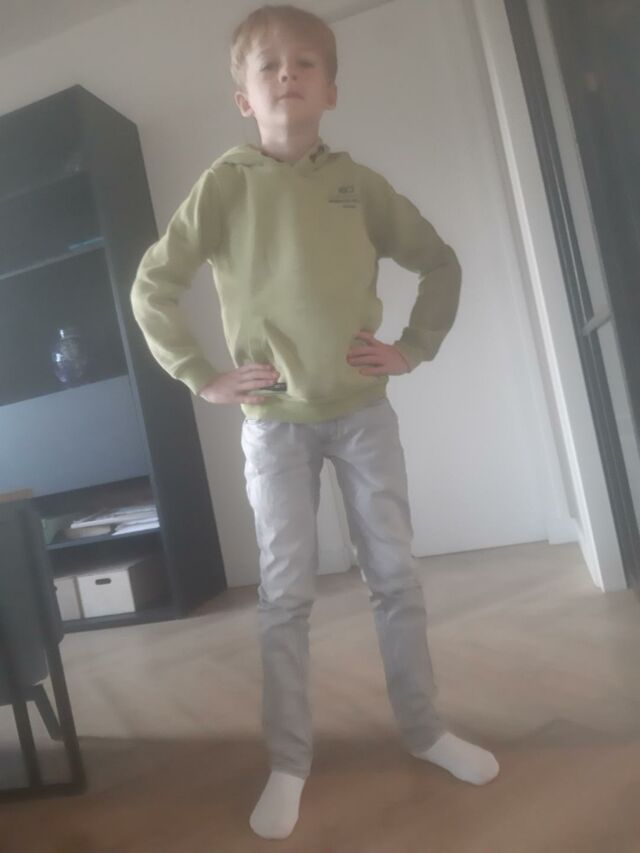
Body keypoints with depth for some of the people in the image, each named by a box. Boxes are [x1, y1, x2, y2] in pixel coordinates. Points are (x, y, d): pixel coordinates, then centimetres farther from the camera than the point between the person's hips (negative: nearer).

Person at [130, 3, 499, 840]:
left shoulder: (358, 181, 3)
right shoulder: (226, 183, -3)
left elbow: (441, 262, 12)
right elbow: (150, 286, -1)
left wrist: (415, 348, 1)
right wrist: (202, 378, -6)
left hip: (363, 411, 2)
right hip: (275, 424, -2)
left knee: (396, 574, 7)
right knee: (285, 594, 2)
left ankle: (425, 727, 27)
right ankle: (289, 763, 19)